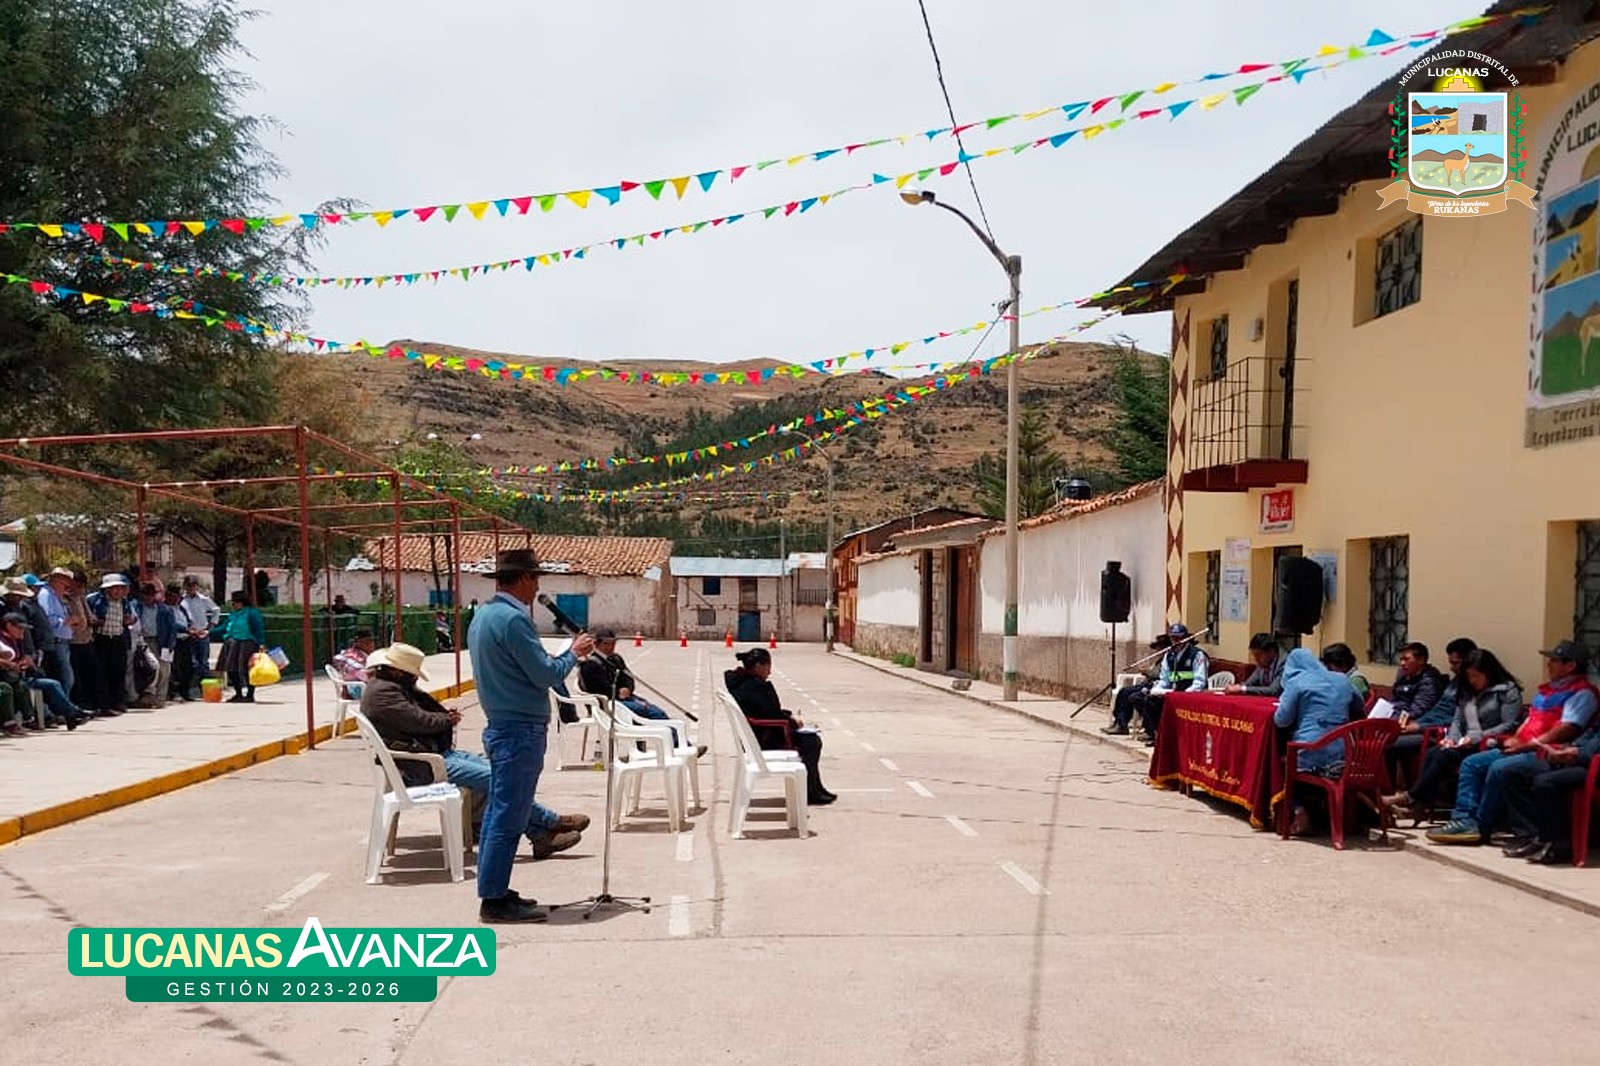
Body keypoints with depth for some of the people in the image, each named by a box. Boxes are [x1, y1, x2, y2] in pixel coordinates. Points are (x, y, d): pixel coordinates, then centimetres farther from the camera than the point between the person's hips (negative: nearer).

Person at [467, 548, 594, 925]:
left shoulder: (483, 615, 13)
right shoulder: (513, 619, -18)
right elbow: (547, 674, -17)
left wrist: (565, 654, 16)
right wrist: (573, 653, 0)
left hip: (501, 727, 10)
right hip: (521, 731, -10)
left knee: (498, 812, 14)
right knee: (509, 817, -5)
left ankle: (493, 890, 21)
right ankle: (495, 900, 1)